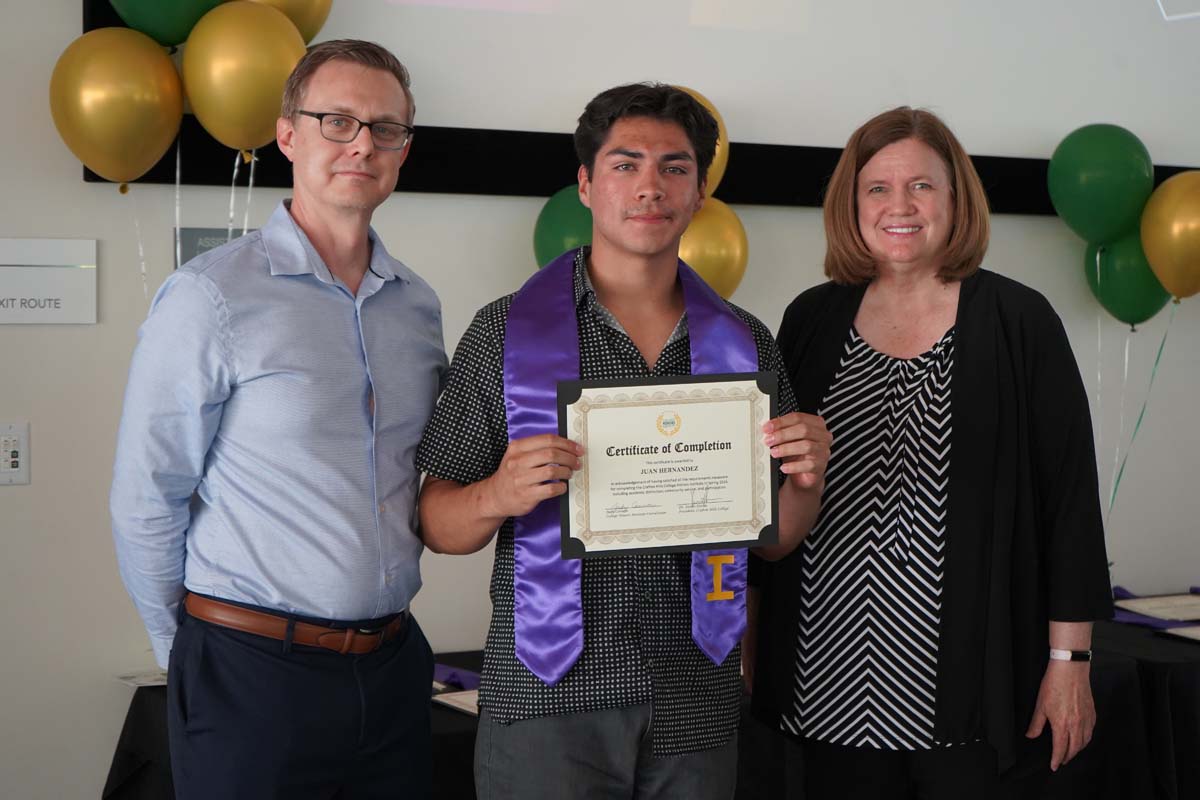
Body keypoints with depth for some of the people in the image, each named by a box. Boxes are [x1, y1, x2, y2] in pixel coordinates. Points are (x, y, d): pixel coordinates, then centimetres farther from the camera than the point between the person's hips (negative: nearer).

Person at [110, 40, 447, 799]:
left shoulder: (418, 304, 7)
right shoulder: (212, 298, -11)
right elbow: (147, 500, -8)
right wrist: (193, 650, 0)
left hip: (391, 665, 5)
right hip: (252, 673, -5)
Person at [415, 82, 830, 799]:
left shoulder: (747, 343, 8)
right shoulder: (507, 332, 0)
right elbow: (438, 524, 1)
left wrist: (806, 483, -7)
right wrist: (499, 497, -19)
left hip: (698, 712, 3)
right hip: (547, 711, -2)